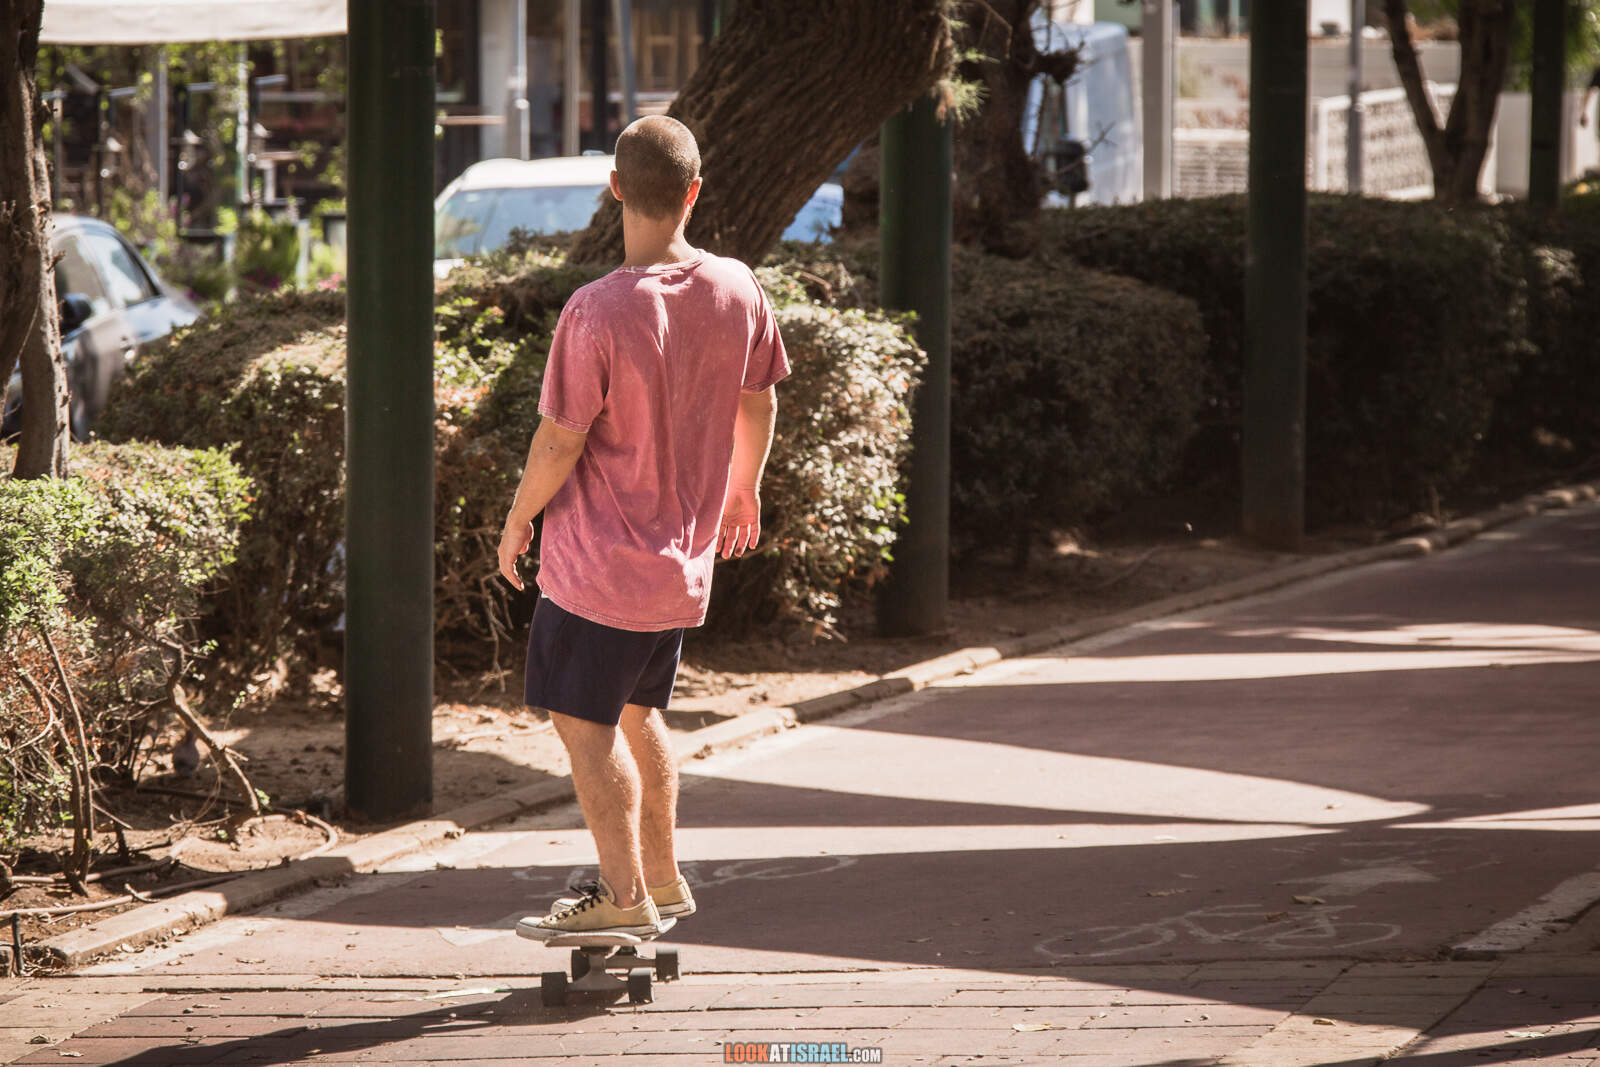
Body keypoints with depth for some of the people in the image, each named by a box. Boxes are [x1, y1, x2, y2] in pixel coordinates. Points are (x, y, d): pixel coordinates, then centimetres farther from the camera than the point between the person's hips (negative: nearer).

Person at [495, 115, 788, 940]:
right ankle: (663, 879, 30)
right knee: (637, 711, 22)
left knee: (585, 723, 3)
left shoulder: (598, 311, -22)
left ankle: (623, 894, 2)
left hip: (600, 562, -7)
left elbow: (560, 440, -16)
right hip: (686, 559, 7)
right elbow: (759, 400, 11)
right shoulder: (738, 292, -4)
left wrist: (518, 519, 1)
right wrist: (744, 487, 29)